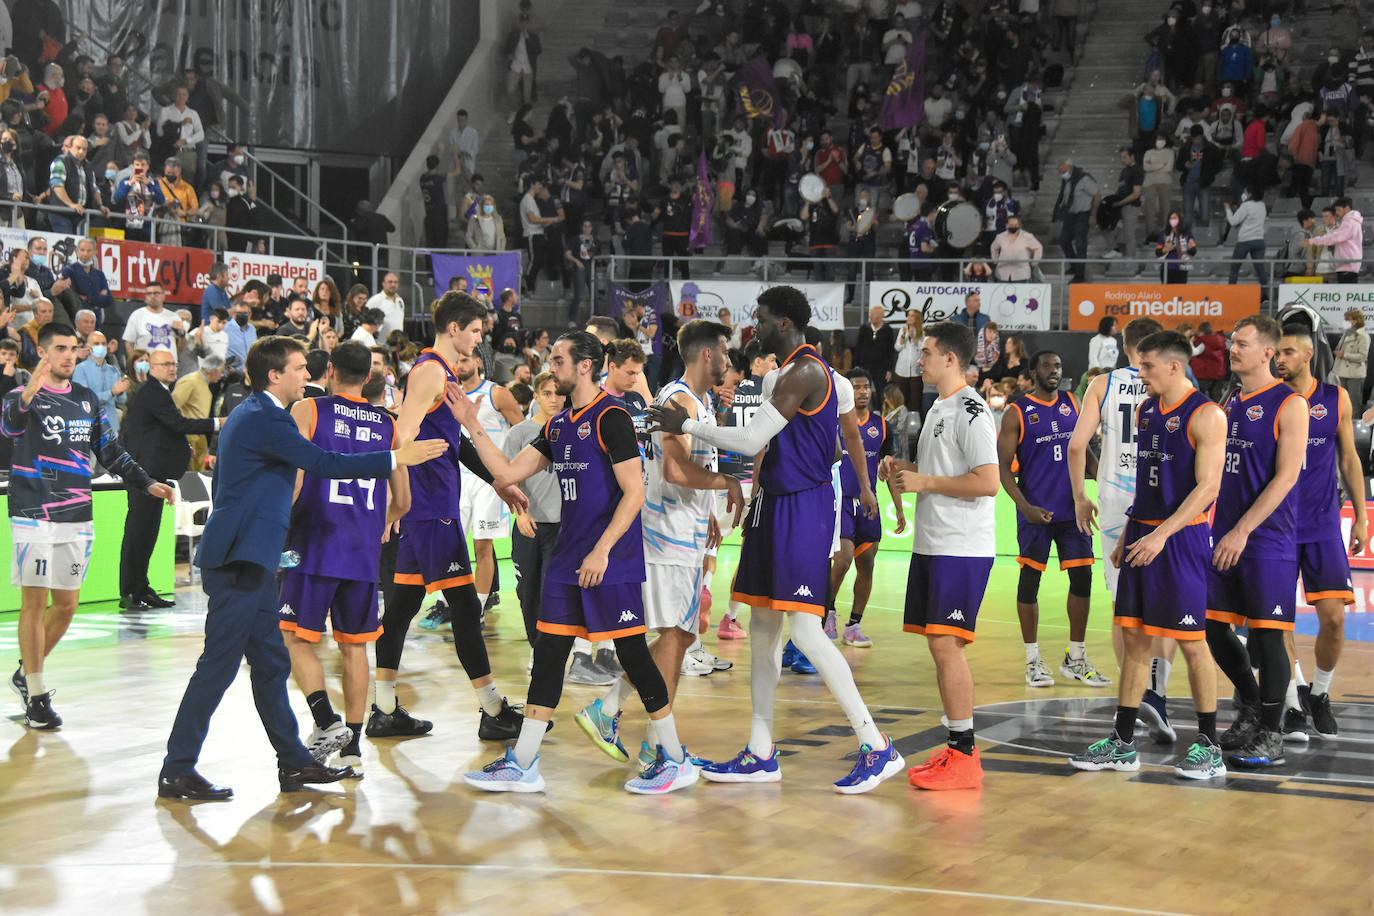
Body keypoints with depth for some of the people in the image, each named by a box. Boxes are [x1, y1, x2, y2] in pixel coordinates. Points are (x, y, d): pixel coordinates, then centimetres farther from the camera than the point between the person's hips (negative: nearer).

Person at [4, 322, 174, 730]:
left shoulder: (88, 400, 12)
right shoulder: (23, 396, -5)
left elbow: (111, 451, 20)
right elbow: (9, 424, -29)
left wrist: (146, 483, 10)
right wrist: (27, 397, -49)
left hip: (77, 518, 5)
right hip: (34, 517, -5)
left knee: (67, 604, 8)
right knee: (35, 603, -4)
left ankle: (26, 672, 28)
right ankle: (36, 695, 3)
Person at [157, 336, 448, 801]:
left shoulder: (249, 414, 17)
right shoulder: (264, 418, -15)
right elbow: (324, 463, -21)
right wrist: (395, 458, -15)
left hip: (246, 558, 11)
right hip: (239, 558, -11)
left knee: (270, 664, 13)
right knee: (218, 665, -8)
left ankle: (294, 762, 20)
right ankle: (177, 771, -4)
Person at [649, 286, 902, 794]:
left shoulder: (805, 372, -16)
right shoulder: (795, 371, 17)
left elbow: (751, 440, -19)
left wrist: (686, 425, -10)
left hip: (802, 510, -11)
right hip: (778, 506, 11)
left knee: (807, 631, -13)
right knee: (762, 630, 11)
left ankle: (877, 747, -8)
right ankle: (760, 755, 17)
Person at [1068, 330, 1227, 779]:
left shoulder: (1205, 415, -12)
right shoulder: (1146, 411, 13)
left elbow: (1207, 487, -17)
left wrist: (1161, 534, -23)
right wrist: (1127, 535, 17)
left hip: (1182, 538, -8)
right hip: (1143, 535, 8)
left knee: (1190, 640, -3)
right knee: (1133, 637, 8)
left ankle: (1209, 747, 7)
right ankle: (1122, 745, 13)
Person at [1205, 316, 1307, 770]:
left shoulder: (1289, 404, -8)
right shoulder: (1230, 403, 14)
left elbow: (1287, 475, -15)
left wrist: (1243, 531, -19)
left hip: (1268, 540, -7)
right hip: (1225, 536, 7)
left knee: (1266, 634, -4)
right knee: (1214, 627, 9)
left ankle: (1271, 736, 7)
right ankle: (1250, 710, 28)